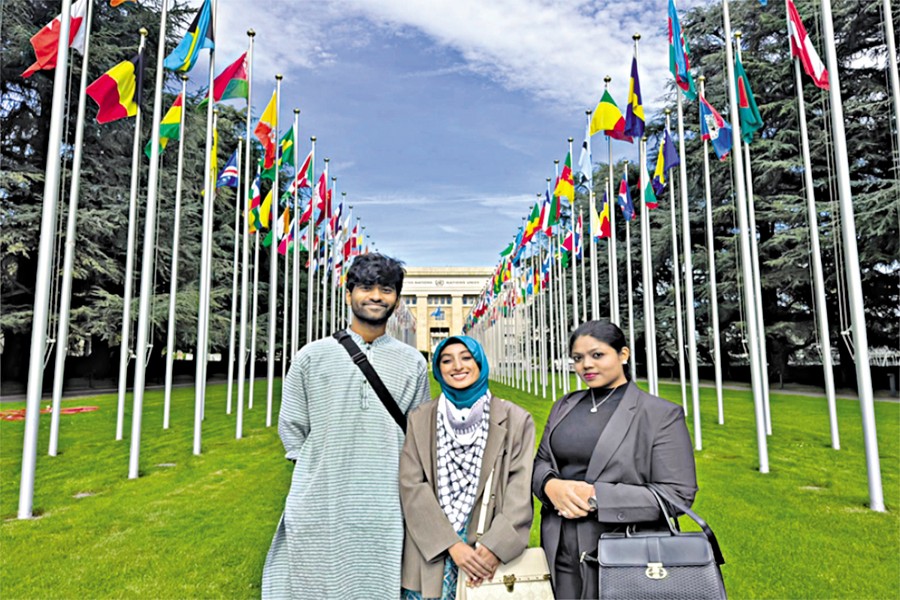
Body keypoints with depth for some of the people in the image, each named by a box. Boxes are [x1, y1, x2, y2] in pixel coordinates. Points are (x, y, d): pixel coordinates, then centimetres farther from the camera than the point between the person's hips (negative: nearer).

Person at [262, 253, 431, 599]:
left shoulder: (412, 363, 4)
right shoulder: (312, 357, 2)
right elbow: (291, 427, 7)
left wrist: (399, 482, 5)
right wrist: (318, 472, 2)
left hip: (384, 513, 1)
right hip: (318, 508, 0)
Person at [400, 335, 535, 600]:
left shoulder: (516, 420, -1)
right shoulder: (420, 420, 2)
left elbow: (521, 489, -5)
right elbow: (411, 486, -4)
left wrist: (496, 545, -15)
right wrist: (451, 544, -12)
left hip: (491, 558, 0)